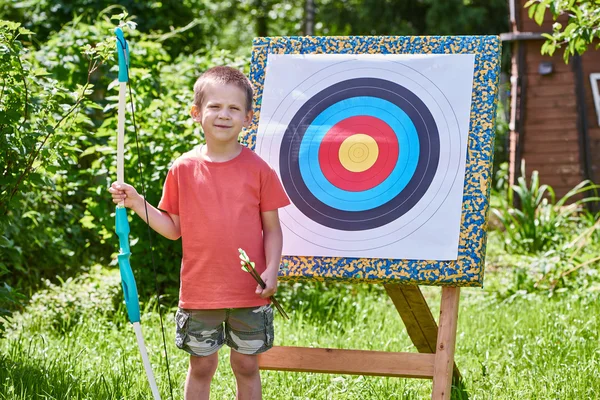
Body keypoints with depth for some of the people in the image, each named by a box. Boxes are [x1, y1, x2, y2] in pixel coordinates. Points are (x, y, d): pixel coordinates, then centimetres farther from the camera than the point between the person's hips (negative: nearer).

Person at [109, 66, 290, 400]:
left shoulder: (258, 169, -4)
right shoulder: (183, 169, -1)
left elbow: (272, 228, 0)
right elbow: (174, 228, 4)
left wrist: (272, 269, -13)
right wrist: (137, 203, -7)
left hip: (248, 293, -1)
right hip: (200, 291, 1)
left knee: (247, 365, 10)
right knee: (201, 366, 11)